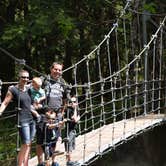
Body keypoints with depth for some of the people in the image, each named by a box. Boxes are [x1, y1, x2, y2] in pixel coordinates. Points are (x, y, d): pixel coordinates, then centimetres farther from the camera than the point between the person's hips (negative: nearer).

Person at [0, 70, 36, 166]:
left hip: (32, 119, 6)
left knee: (29, 144, 7)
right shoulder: (13, 90, -5)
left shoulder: (29, 89, 12)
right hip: (23, 120, -6)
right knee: (26, 144, -11)